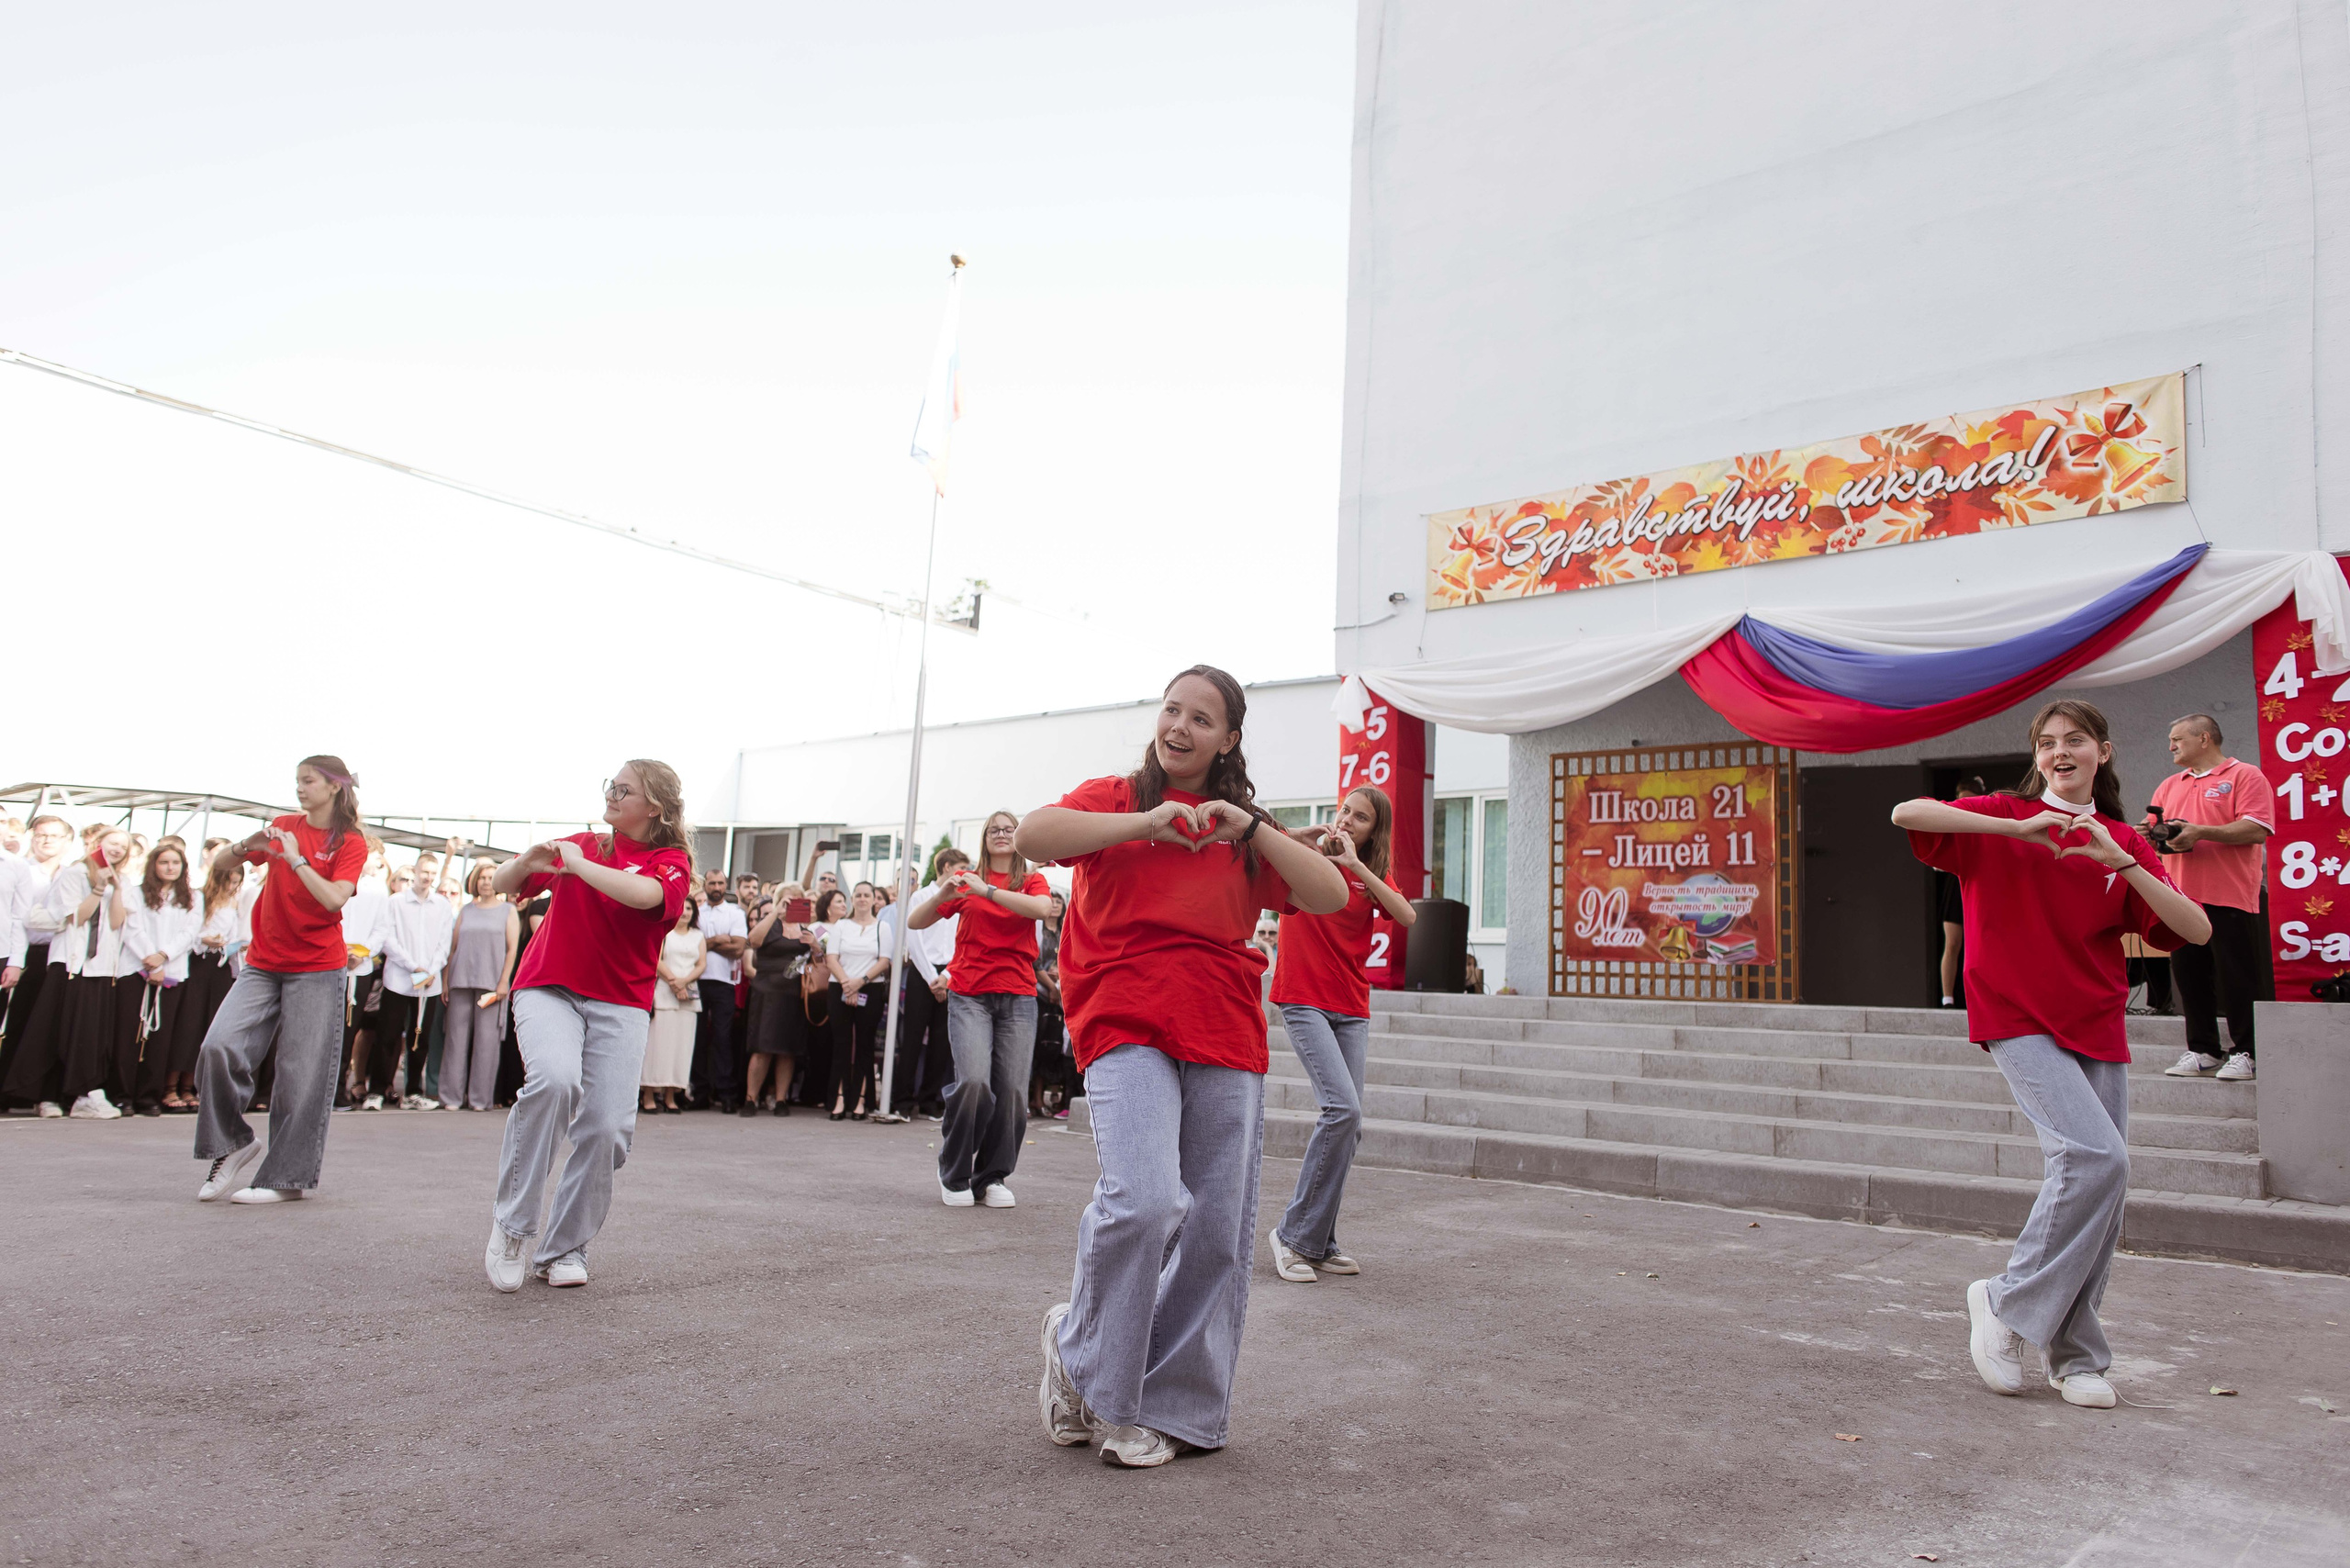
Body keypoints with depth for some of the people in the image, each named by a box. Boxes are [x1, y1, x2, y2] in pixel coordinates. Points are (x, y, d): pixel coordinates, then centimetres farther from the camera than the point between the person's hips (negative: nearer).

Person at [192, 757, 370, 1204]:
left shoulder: (350, 843, -2)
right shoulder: (284, 827, 11)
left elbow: (333, 899, -17)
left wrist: (296, 859, -17)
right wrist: (248, 845, -9)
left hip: (316, 970, -4)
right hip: (263, 964, 4)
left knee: (301, 1074, -3)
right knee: (218, 1046, -13)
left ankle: (287, 1176, 6)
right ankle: (233, 1146, 5)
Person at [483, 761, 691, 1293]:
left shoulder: (672, 862, 2)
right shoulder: (581, 844, 12)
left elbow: (643, 894, -23)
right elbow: (502, 886, 18)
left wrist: (579, 865, -12)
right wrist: (528, 862, -4)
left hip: (621, 1001, 0)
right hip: (549, 987, 1)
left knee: (608, 1129, -9)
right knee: (554, 1078, -29)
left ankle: (564, 1248, 12)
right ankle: (512, 1223, -14)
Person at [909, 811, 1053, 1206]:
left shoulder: (1032, 880, 10)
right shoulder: (966, 880, 11)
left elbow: (1041, 908, -14)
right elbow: (914, 922, 8)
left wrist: (987, 891, -17)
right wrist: (941, 895, -11)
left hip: (1018, 997, 1)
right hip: (969, 994, -1)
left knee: (1011, 1089, -6)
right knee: (974, 1081, -17)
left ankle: (993, 1177, 12)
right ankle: (954, 1174, 4)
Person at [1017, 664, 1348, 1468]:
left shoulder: (1245, 830, 18)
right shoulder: (1114, 799, 11)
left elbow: (1331, 897, 5)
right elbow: (1032, 835, -9)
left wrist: (1250, 827, -6)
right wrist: (1146, 823, -13)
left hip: (1227, 1043, 4)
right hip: (1128, 1029, -3)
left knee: (1217, 1233, 3)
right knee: (1146, 1200, -23)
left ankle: (1174, 1409, 20)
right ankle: (1081, 1356, 4)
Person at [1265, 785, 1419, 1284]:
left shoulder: (1373, 876, 10)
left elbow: (1407, 917, -9)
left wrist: (1356, 865, -16)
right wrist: (1302, 837, -17)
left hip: (1352, 1010, 5)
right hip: (1303, 1002, -5)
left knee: (1349, 1124, 1)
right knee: (1343, 1109, -18)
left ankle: (1319, 1243, 11)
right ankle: (1293, 1234, -7)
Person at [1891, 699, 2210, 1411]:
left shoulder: (2123, 843, 10)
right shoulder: (2004, 820, 1)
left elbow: (2197, 930, -1)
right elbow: (1906, 814, -16)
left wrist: (2121, 861, -14)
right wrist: (2018, 828, -20)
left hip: (2098, 1028, 5)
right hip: (2018, 1019, -5)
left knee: (2101, 1179, 2)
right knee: (2096, 1156, -21)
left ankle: (2074, 1356, 17)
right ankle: (2008, 1302, -3)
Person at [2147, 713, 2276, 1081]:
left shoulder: (2245, 776, -1)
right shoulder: (2169, 786, 19)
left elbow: (2256, 830, -13)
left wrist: (2200, 832, -21)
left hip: (2230, 898, -6)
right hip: (2181, 898, 6)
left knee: (2237, 979, -1)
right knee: (2189, 977, 8)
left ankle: (2244, 1053, 8)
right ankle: (2202, 1052, 16)